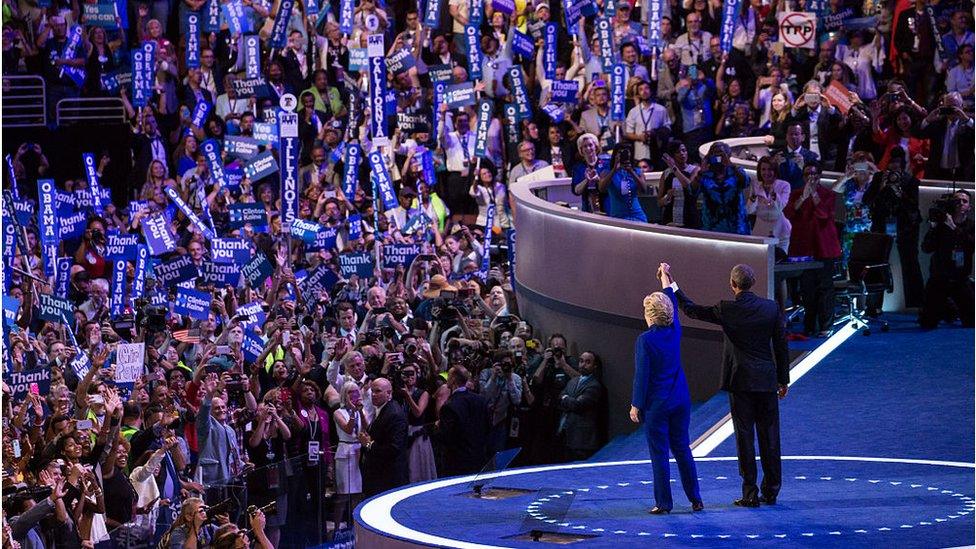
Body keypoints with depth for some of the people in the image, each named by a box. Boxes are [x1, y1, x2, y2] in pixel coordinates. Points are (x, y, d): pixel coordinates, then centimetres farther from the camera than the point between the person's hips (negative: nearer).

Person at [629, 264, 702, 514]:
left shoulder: (645, 340, -15)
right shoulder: (674, 331, 1)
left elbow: (642, 375, -15)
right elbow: (672, 303, 20)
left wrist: (636, 405, -7)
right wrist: (665, 277, 34)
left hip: (656, 404, -6)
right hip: (680, 400, 6)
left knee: (659, 453, 1)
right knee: (682, 449, 13)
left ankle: (664, 502, 3)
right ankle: (695, 499, 14)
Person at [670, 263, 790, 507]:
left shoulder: (726, 310, -9)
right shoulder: (771, 307, -2)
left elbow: (690, 309, 4)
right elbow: (781, 346, 3)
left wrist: (671, 282, 14)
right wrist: (783, 380, 13)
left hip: (740, 381, -2)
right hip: (767, 381, 2)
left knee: (745, 437, 1)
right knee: (769, 436, 8)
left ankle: (750, 494, 1)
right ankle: (771, 491, 13)